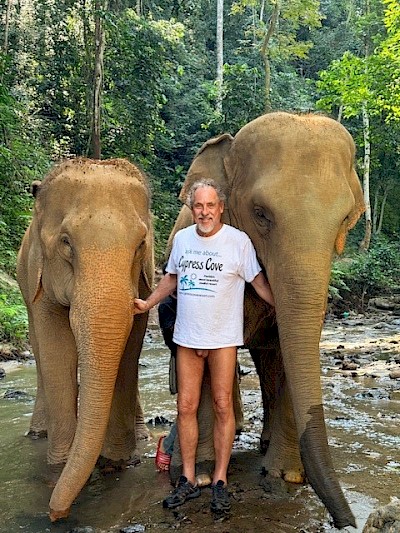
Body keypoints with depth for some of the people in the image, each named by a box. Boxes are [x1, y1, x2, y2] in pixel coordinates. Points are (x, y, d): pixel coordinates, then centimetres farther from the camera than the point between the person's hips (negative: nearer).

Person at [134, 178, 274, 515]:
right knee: (186, 407, 6)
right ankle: (188, 480, 18)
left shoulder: (238, 241, -6)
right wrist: (147, 304, 15)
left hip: (223, 337, -4)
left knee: (222, 406, 2)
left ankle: (220, 481, 15)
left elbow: (258, 280, -1)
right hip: (187, 336, 4)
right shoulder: (182, 238, 8)